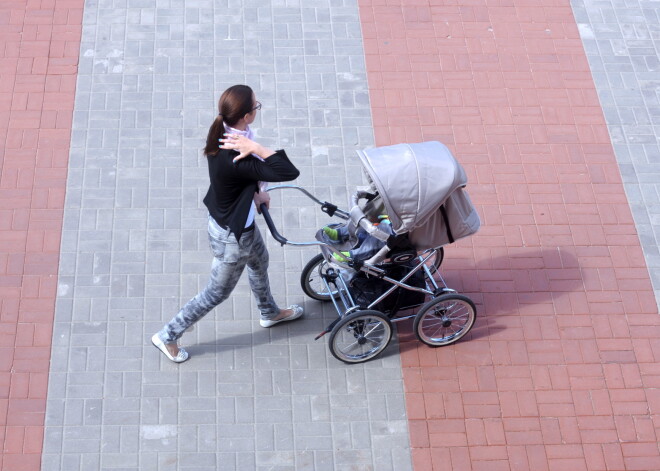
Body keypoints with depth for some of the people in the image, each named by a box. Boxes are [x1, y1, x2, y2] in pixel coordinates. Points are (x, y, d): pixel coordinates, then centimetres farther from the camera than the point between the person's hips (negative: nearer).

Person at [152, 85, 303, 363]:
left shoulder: (224, 135, -15)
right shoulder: (234, 160, -41)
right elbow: (289, 173, -43)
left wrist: (255, 193, 8)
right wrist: (255, 148, -42)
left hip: (242, 221, 9)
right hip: (232, 235, -9)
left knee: (259, 262, 33)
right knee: (217, 293, 15)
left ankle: (270, 313, 62)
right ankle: (168, 337, 33)